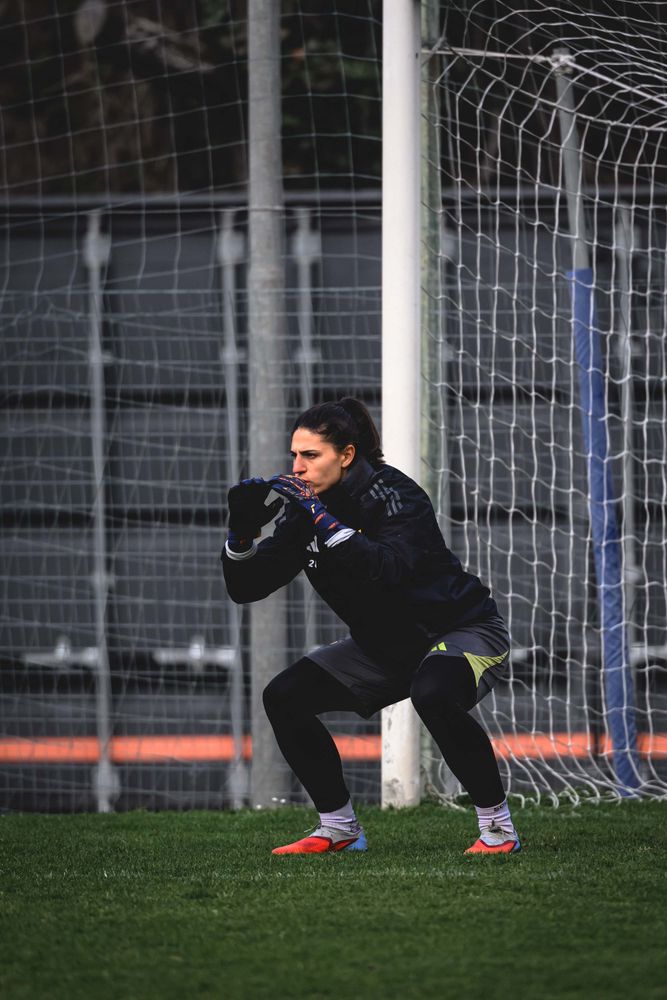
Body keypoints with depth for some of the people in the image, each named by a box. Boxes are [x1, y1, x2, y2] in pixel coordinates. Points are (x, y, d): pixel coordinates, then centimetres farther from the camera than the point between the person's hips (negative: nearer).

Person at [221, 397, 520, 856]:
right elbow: (246, 588, -5)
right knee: (285, 697, -6)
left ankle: (498, 826, -23)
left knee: (434, 693, -39)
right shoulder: (306, 509, -5)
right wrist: (242, 531, -23)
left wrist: (324, 520, -43)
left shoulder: (395, 496, -25)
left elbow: (390, 571, -43)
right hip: (387, 647, 7)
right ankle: (339, 828, 7)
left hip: (465, 631, -7)